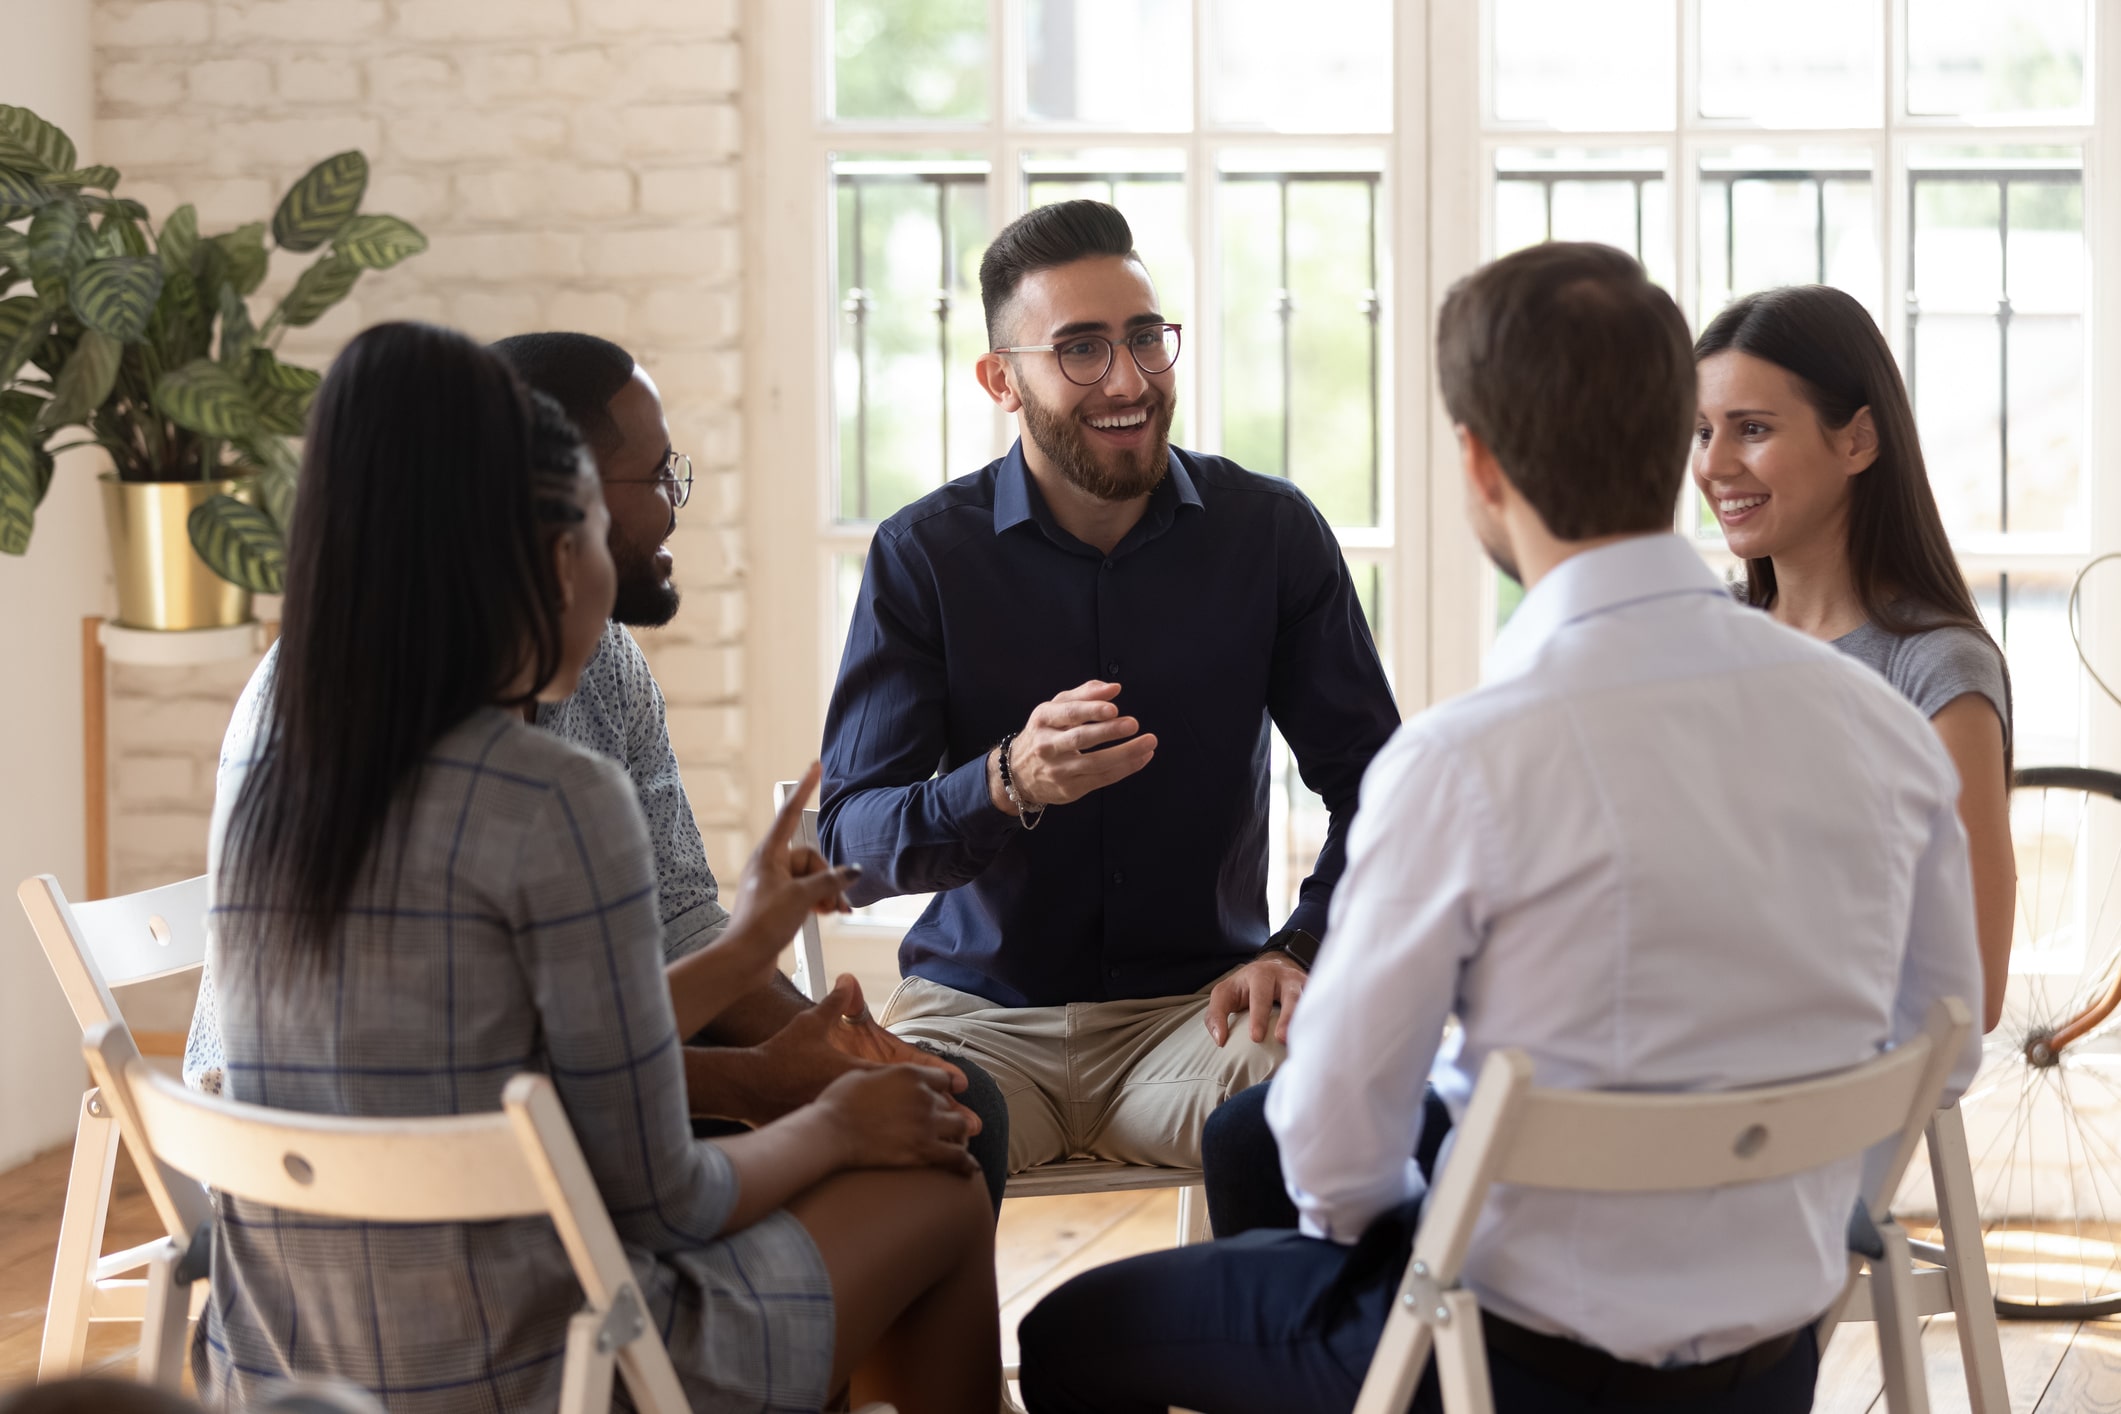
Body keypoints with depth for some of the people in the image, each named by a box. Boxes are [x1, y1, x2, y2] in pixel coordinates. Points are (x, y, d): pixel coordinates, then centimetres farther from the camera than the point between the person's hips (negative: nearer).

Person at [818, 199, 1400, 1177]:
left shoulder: (1270, 533, 2)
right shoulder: (923, 555, -2)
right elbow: (849, 842, -8)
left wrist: (1302, 950, -11)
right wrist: (1009, 784, -27)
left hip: (1196, 1006, 2)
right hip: (979, 1007, -2)